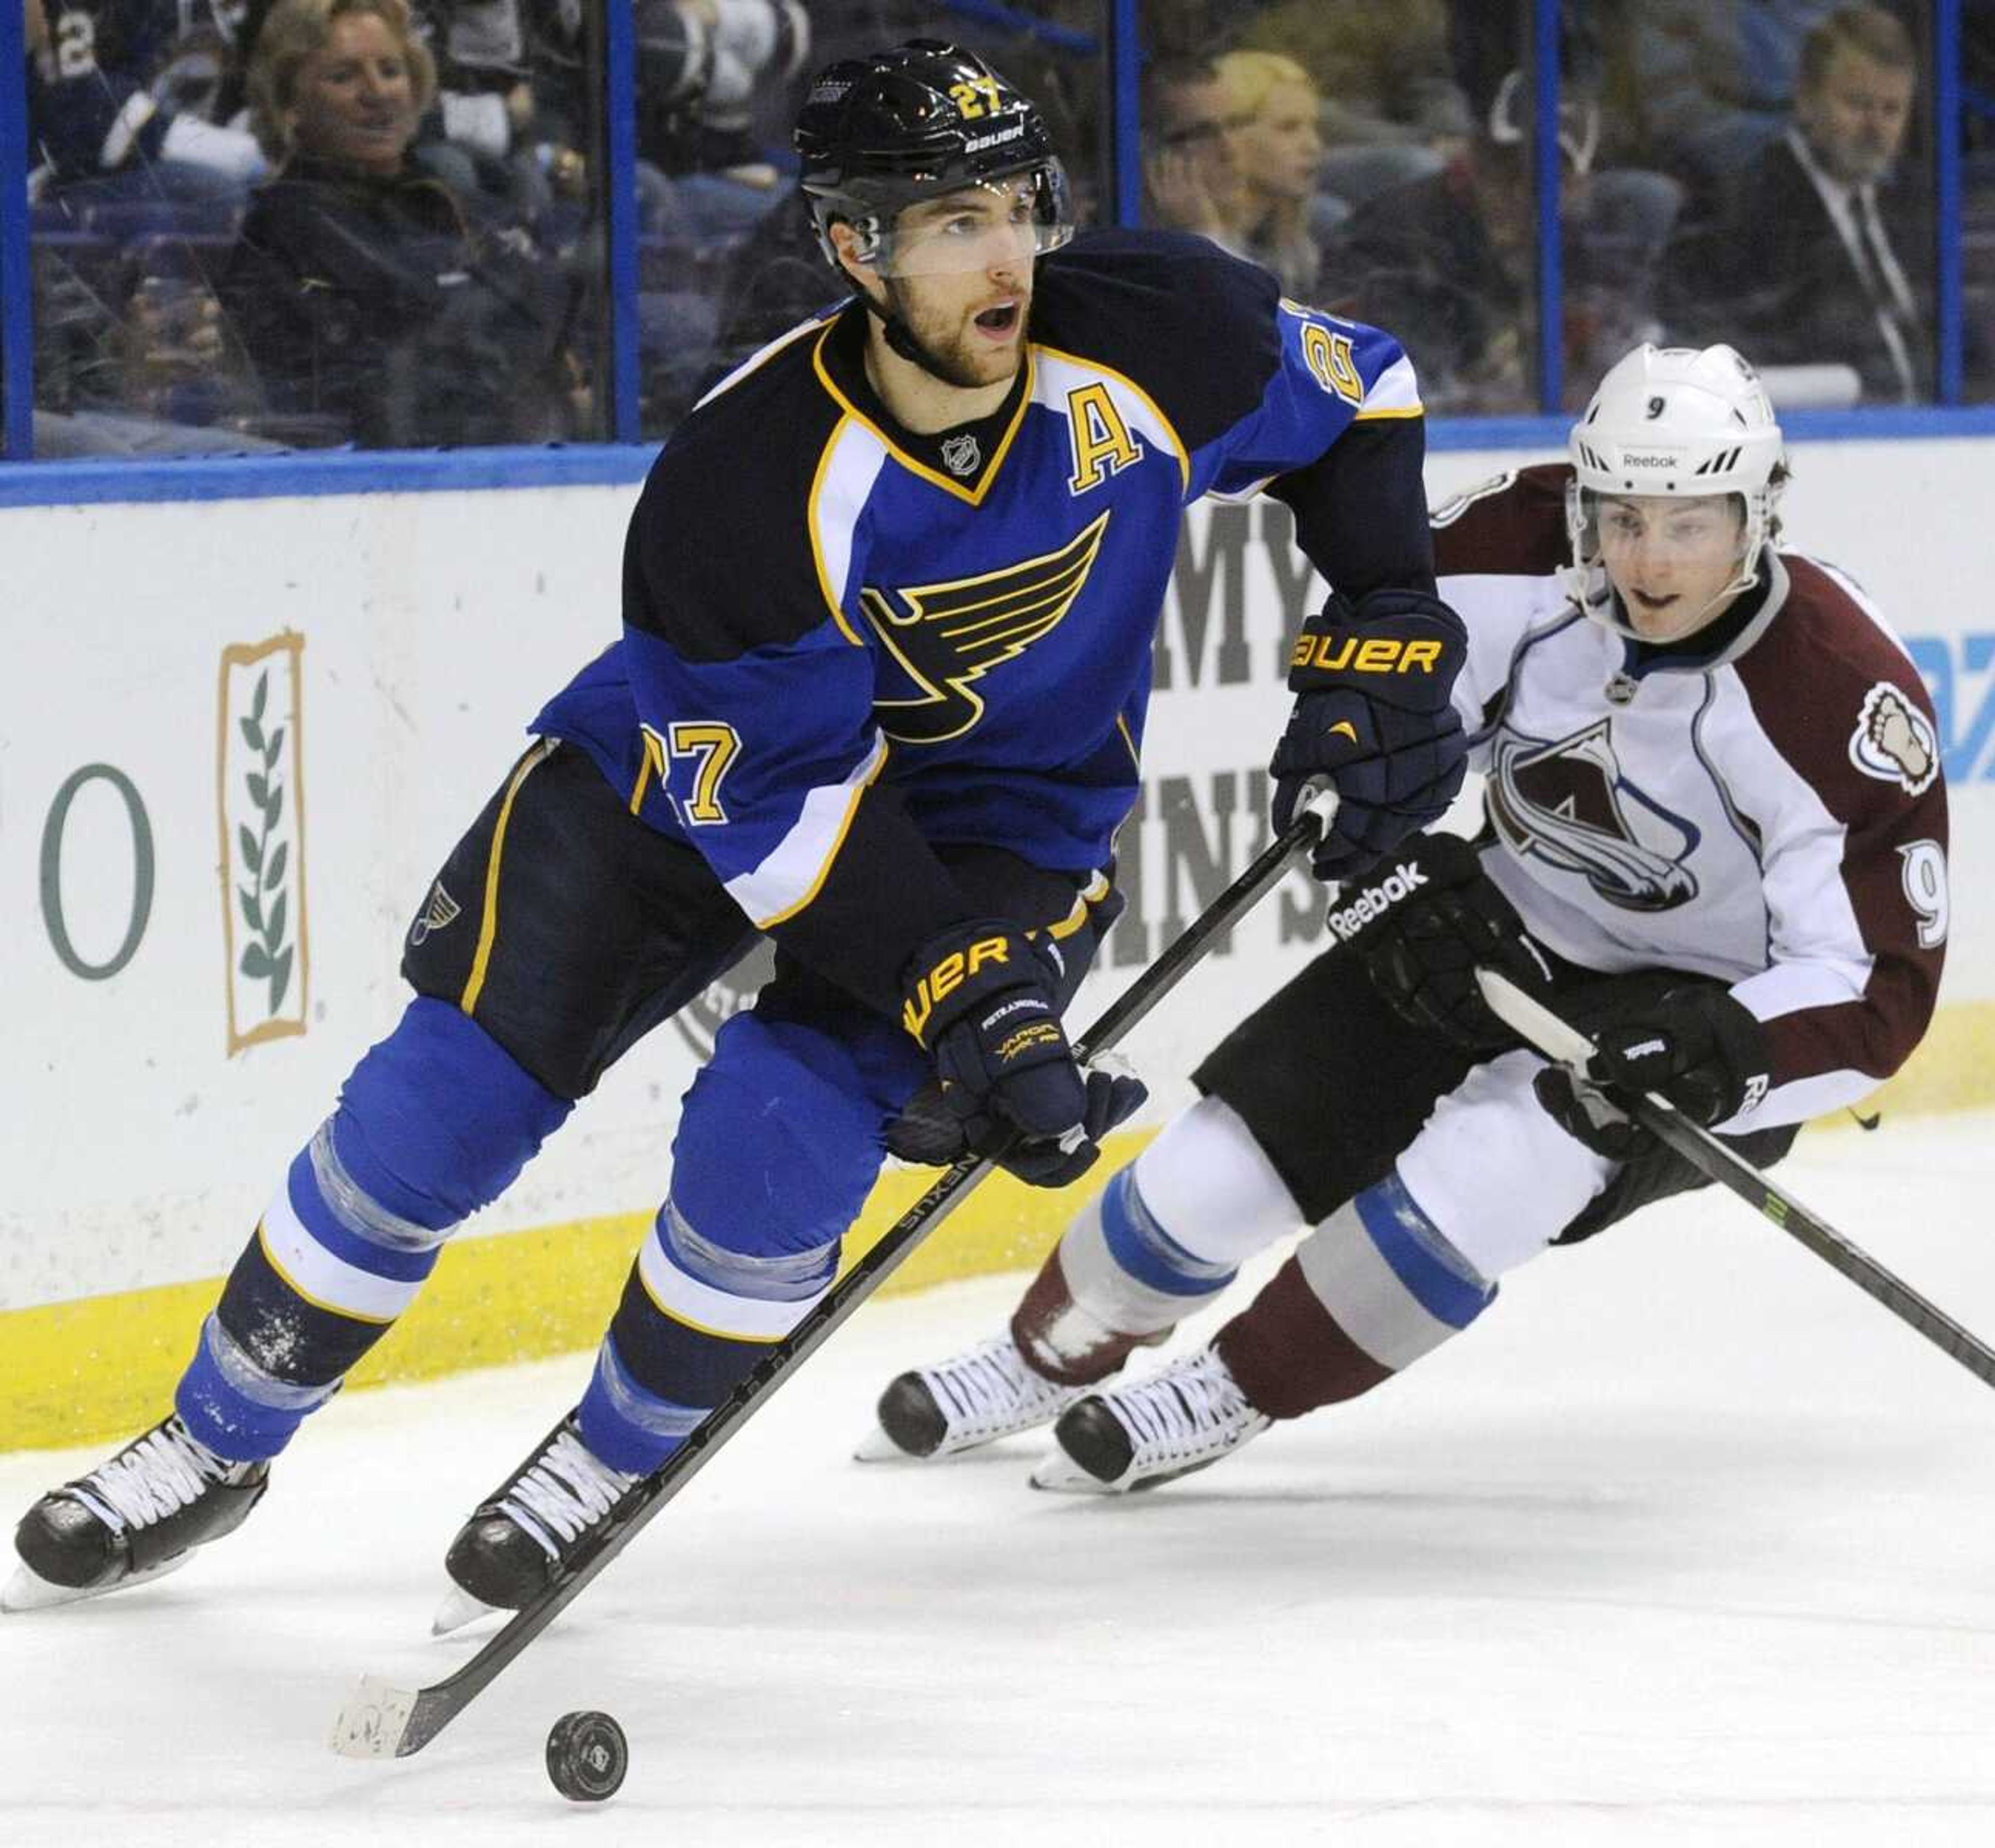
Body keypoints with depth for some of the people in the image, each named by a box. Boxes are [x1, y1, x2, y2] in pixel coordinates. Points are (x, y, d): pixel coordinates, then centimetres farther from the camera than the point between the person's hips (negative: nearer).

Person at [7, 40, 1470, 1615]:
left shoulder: (1154, 339, -24)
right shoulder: (745, 482, -32)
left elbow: (1350, 391, -3)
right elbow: (782, 797, -28)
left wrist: (1383, 638, -12)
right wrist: (964, 1003, -34)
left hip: (1004, 805, 1)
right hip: (706, 757, -1)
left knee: (778, 1134, -22)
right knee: (441, 1100, -7)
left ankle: (619, 1458, 5)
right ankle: (217, 1447, 14)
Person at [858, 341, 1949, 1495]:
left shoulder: (1848, 699, -29)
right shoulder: (1525, 547, -19)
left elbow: (1881, 987, -26)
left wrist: (1727, 1051, -43)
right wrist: (1399, 885, -16)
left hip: (1707, 1009, -4)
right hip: (1508, 930, 4)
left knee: (1501, 1153, -30)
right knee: (1231, 1160, -4)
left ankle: (1231, 1399, -6)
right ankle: (1052, 1355, 26)